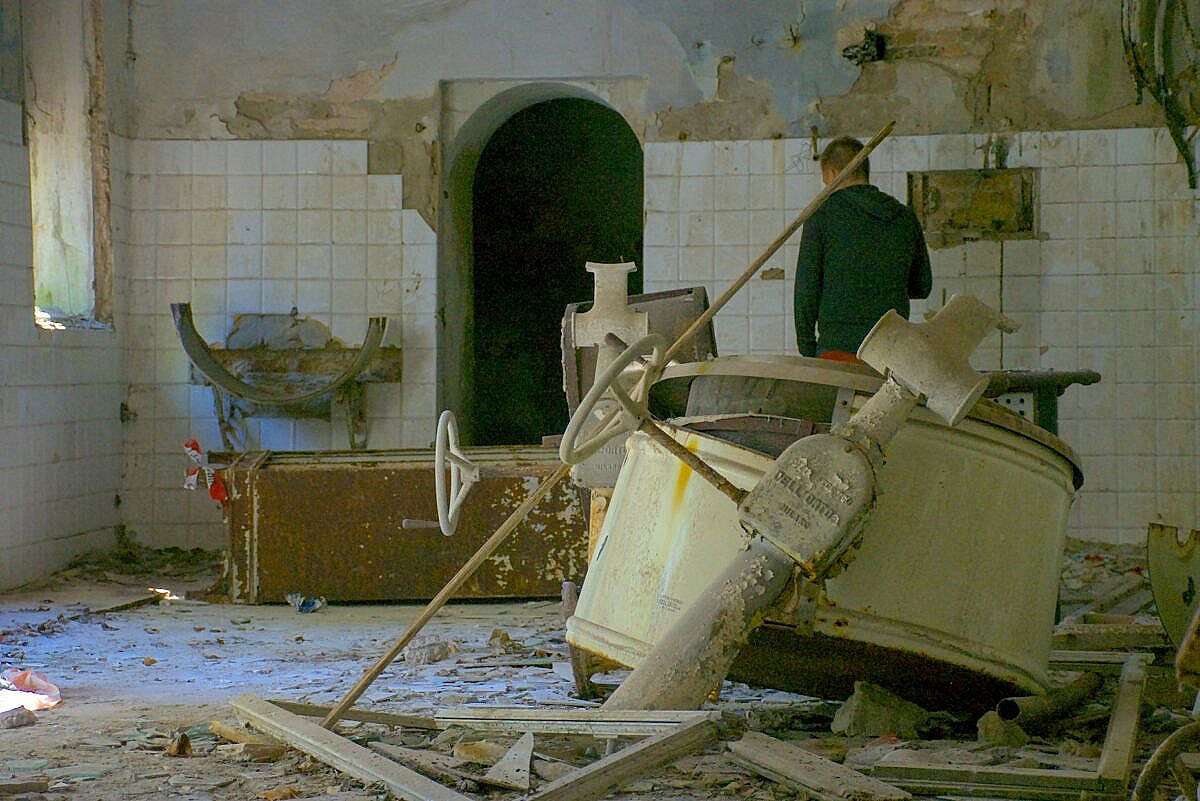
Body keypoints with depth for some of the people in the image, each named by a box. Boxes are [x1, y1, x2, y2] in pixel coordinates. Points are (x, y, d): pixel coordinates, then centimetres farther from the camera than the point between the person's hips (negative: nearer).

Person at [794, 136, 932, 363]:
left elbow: (807, 285, -4)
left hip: (839, 347, -4)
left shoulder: (824, 212, -2)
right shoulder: (905, 217, 10)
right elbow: (922, 287, 18)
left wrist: (807, 348, 2)